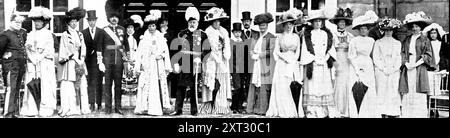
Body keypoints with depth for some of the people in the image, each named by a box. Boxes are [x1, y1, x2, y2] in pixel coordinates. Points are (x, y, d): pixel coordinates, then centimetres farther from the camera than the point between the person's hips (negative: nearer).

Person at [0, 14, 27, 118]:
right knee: (10, 89, -12)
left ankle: (15, 112, 15)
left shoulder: (22, 33, 13)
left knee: (17, 89, 10)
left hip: (21, 65, 7)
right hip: (11, 65, -7)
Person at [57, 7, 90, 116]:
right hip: (69, 64, -5)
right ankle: (68, 109, -3)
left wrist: (82, 59, -4)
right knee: (68, 86, -7)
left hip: (80, 63, 5)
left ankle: (82, 108, 6)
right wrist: (76, 59, -11)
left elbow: (83, 48, 12)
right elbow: (66, 50, -6)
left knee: (82, 85, 1)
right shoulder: (65, 35, -1)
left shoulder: (80, 34, 15)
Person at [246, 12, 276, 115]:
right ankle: (253, 108, 9)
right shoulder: (255, 36, 16)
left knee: (264, 87, -6)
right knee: (254, 86, 4)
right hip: (256, 65, 5)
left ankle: (263, 110, -1)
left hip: (267, 65, -5)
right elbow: (251, 50, 13)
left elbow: (270, 51, -9)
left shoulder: (271, 37, -2)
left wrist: (258, 55, -9)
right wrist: (253, 56, -8)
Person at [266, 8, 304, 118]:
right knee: (282, 87, -7)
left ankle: (296, 111, -4)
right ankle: (284, 111, -4)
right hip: (282, 64, -1)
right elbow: (276, 51, 2)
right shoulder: (279, 37, 7)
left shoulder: (296, 37, 13)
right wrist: (285, 57, -10)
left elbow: (298, 52, 11)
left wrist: (294, 59, -6)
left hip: (294, 64, 2)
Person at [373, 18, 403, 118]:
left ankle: (394, 114, -5)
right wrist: (384, 68, -9)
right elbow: (375, 58, 2)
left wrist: (393, 69, -6)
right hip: (381, 72, -1)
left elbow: (399, 59, 9)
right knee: (382, 93, -7)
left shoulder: (398, 43, 14)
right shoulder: (378, 43, 8)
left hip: (394, 72, 1)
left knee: (393, 93, -4)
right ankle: (383, 114, -7)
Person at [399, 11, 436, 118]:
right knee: (407, 95, -2)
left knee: (419, 96, -6)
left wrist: (416, 64, -11)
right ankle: (406, 114, 0)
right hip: (408, 69, 3)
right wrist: (406, 63, -8)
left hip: (420, 69, -3)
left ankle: (420, 115, -4)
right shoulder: (407, 40, 14)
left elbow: (428, 55, -1)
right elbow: (402, 53, 11)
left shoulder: (425, 40, 5)